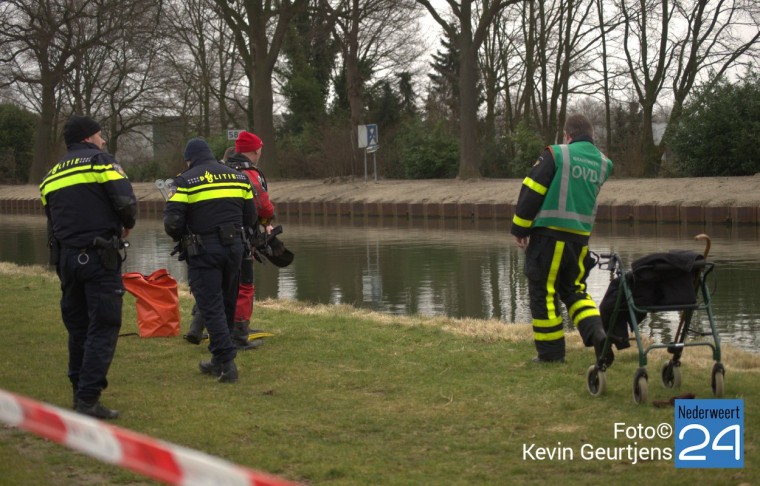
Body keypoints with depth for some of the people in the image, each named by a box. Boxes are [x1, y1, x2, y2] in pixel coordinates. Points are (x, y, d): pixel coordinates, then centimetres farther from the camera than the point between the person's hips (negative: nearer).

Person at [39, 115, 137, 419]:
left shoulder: (52, 176, 19)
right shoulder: (100, 160, -2)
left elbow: (52, 219, 19)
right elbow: (126, 201, -13)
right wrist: (127, 225, 6)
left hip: (65, 257, 7)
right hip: (99, 257, -7)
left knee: (77, 327, 17)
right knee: (103, 328, -6)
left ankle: (80, 391, 22)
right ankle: (88, 399, -12)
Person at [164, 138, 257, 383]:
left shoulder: (186, 180, -4)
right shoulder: (237, 176, 11)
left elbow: (172, 221, -10)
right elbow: (251, 217, 11)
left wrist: (180, 238, 11)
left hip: (204, 251, -5)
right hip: (234, 246, 5)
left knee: (211, 307, -2)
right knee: (227, 305, 15)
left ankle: (227, 362, -10)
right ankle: (218, 361, 26)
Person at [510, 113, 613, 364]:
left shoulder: (556, 155, -7)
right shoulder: (603, 164, 9)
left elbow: (531, 192, -7)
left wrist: (519, 228, 1)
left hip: (548, 235, -5)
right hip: (580, 238, 5)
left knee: (543, 292, 5)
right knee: (574, 289, 18)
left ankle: (550, 351, 9)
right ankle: (596, 332, -4)